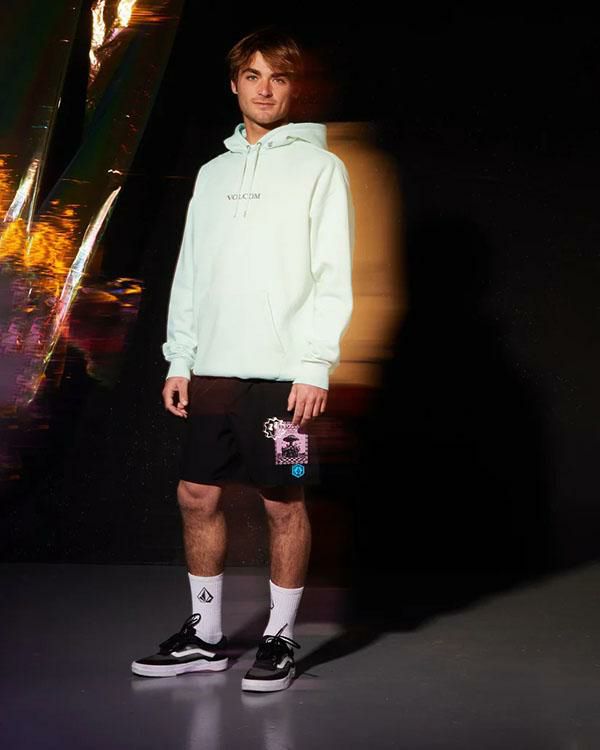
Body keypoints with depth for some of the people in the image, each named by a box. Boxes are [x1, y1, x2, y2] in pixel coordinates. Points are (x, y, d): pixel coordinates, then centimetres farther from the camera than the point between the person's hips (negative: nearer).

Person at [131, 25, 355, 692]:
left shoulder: (319, 167, 0)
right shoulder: (213, 173, 16)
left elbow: (332, 275, -7)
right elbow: (189, 272, 16)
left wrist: (314, 366, -15)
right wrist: (179, 360, 9)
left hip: (281, 372, -5)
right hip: (212, 369, 6)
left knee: (284, 503, 1)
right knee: (196, 496, 8)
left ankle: (278, 639, 15)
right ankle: (204, 636, 21)